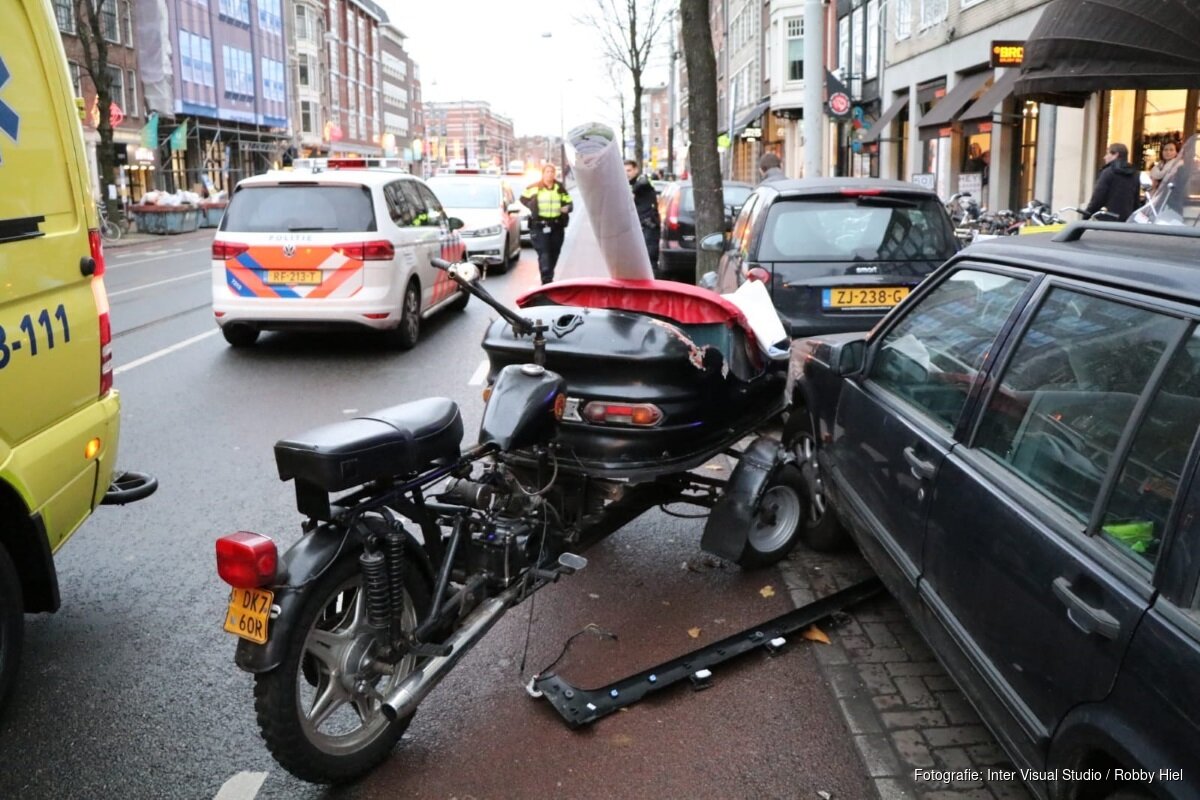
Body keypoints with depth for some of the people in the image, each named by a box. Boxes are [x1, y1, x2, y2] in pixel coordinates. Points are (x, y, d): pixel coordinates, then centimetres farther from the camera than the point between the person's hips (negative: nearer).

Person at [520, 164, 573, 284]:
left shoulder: (560, 188, 8)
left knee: (554, 254, 11)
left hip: (557, 226, 3)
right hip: (539, 226, -3)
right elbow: (523, 198, 15)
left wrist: (567, 208, -10)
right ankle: (546, 280, -20)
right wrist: (531, 205, -3)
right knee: (544, 254, -14)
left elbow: (568, 202, 13)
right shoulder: (534, 188, 2)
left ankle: (549, 278, 28)